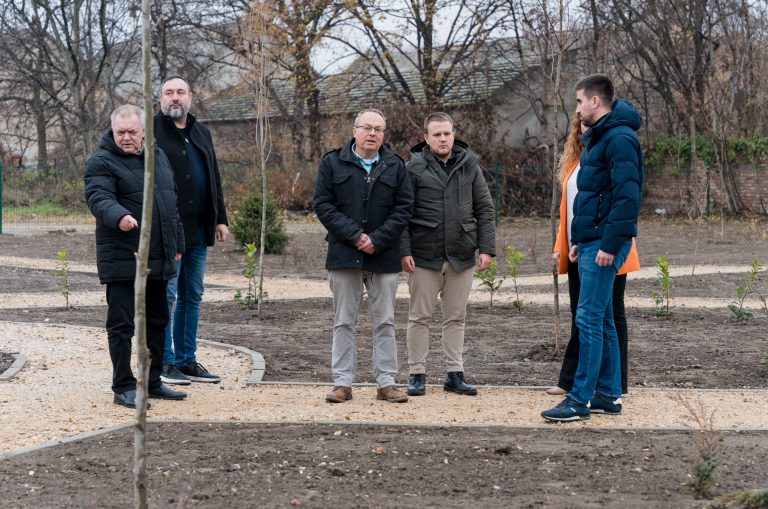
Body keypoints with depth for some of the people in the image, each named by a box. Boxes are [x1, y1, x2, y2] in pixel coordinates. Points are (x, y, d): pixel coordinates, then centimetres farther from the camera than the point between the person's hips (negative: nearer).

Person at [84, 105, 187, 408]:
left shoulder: (158, 156, 14)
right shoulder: (102, 162, -9)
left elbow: (171, 202, 22)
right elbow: (98, 198, -25)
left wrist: (176, 244, 21)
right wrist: (119, 217, -46)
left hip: (158, 259, 7)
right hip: (122, 261, -7)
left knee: (157, 323, 14)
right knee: (122, 325, -3)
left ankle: (153, 382, 25)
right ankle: (123, 387, 3)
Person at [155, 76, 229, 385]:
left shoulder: (201, 133, 18)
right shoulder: (152, 131, -4)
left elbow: (214, 178, 22)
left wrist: (220, 219, 15)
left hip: (198, 230, 7)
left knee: (192, 296, 10)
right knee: (167, 294, -4)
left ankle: (187, 360, 17)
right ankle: (165, 362, 3)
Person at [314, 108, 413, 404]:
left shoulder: (395, 166, 7)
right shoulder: (332, 163, 3)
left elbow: (404, 207, 1)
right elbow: (323, 204, -3)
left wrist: (377, 239, -11)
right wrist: (354, 235, -13)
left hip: (384, 257, 1)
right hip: (344, 255, -1)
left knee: (385, 322, 5)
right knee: (343, 322, 3)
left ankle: (386, 382, 11)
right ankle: (342, 383, 8)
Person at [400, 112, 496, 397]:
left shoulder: (470, 165, 6)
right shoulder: (415, 168, -2)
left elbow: (484, 210, 7)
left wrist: (487, 248, -1)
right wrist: (404, 250, -12)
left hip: (462, 256, 3)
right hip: (424, 255, -3)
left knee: (456, 317, 9)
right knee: (420, 317, 4)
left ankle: (455, 374, 16)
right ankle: (417, 374, 12)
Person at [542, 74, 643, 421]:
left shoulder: (620, 139, -15)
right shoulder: (595, 139, 18)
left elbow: (627, 196, -22)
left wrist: (610, 245, -23)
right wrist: (578, 241, 20)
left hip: (604, 246, -10)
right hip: (590, 243, 10)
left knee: (589, 318, -9)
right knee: (601, 320, 13)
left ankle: (580, 399, -6)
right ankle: (608, 394, 19)